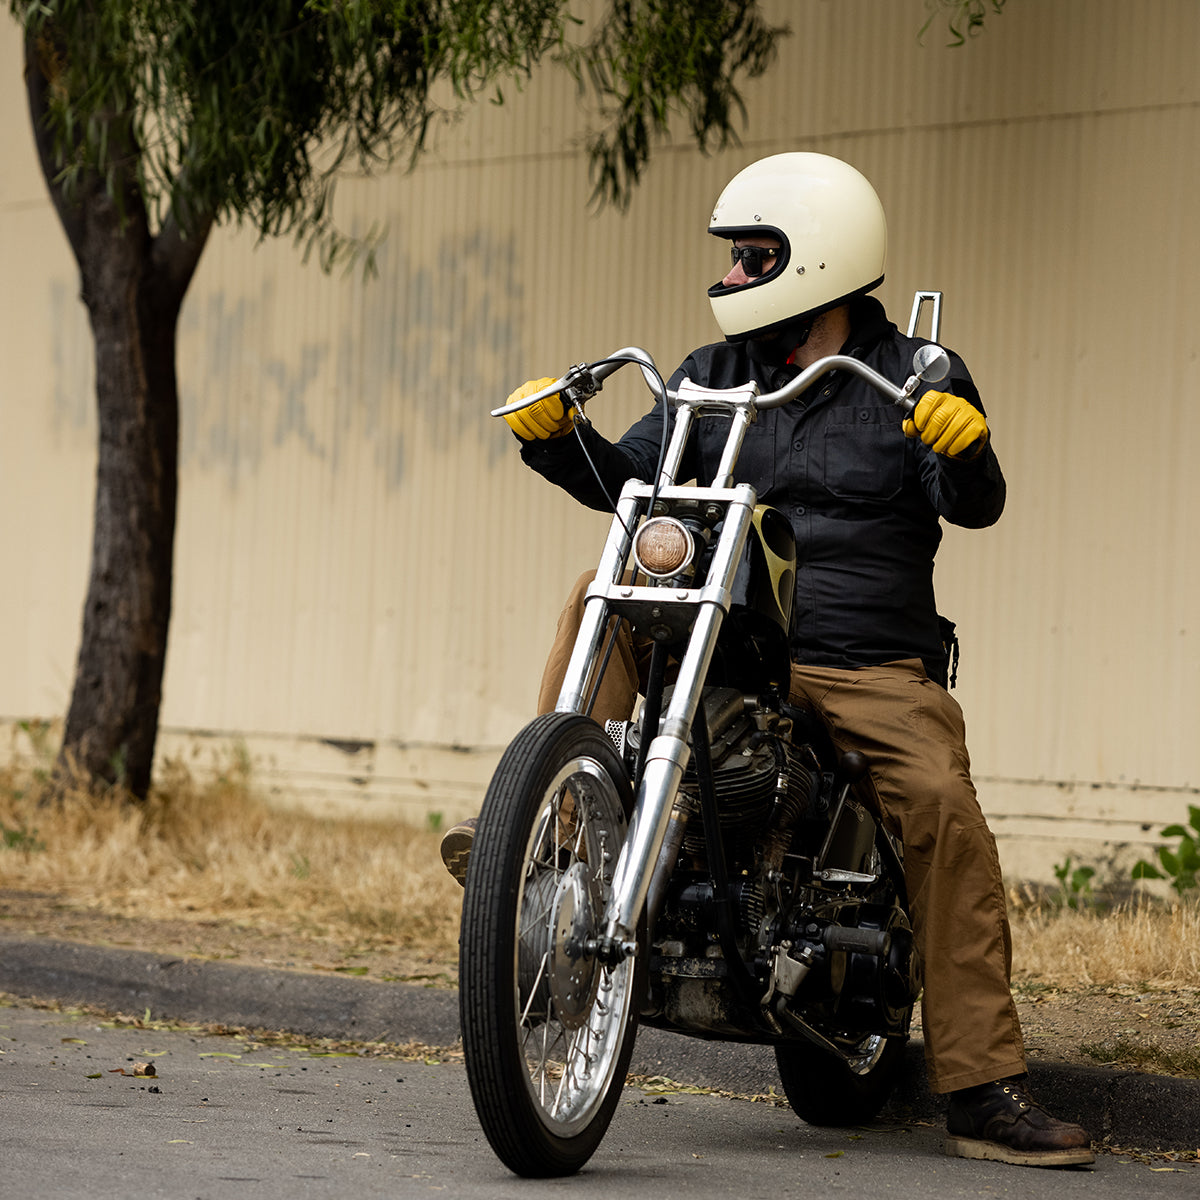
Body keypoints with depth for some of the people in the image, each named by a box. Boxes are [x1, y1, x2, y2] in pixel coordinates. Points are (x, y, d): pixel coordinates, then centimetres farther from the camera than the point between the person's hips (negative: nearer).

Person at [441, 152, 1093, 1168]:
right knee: (604, 599, -20)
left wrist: (966, 449, -37)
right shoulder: (717, 375, 15)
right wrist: (555, 436, -11)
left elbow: (973, 506, -14)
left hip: (870, 670, -3)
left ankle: (983, 1092, -23)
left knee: (946, 812, -25)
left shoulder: (914, 380, 1)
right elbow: (624, 474, 8)